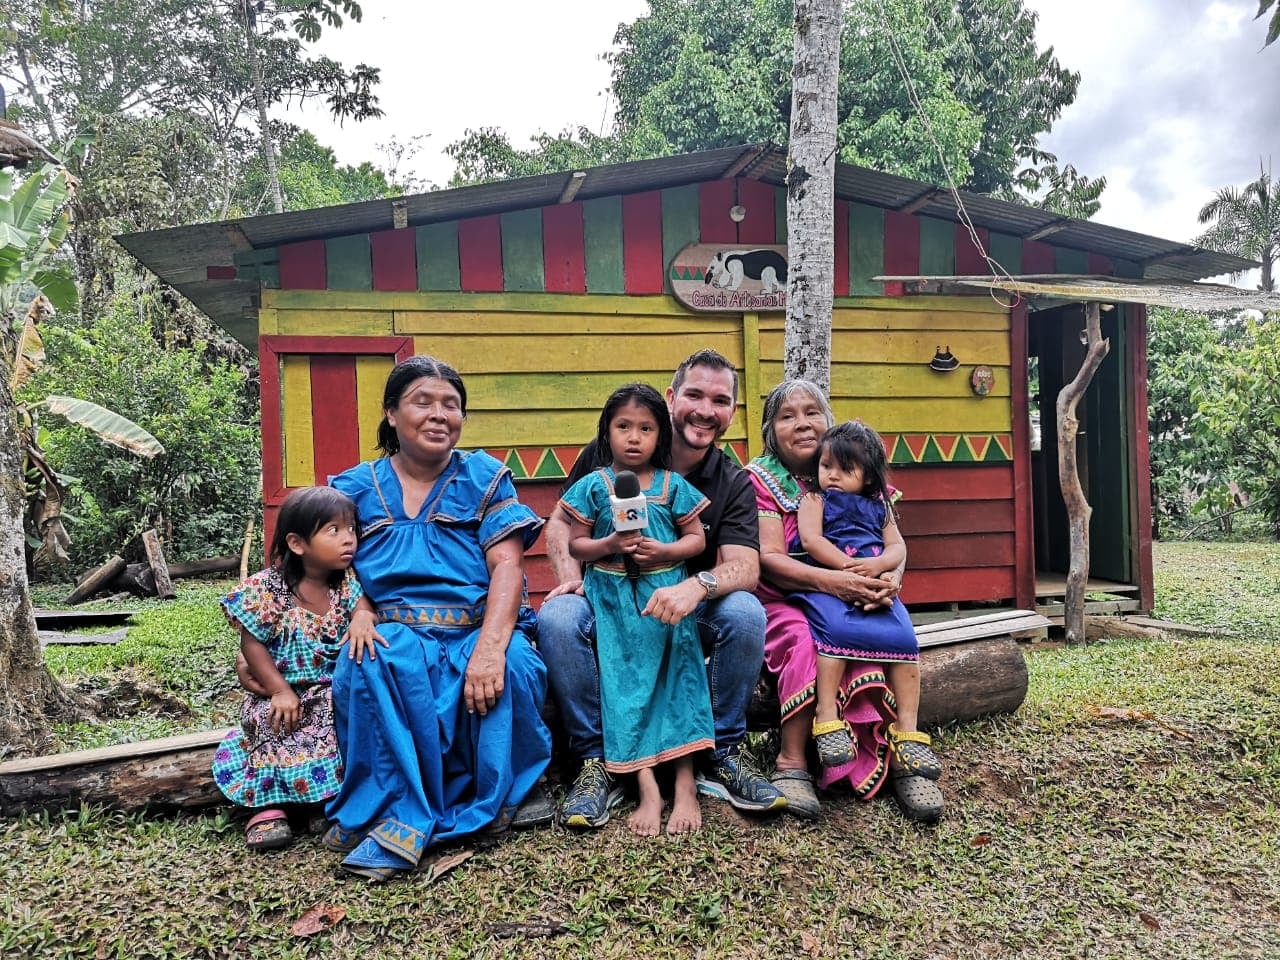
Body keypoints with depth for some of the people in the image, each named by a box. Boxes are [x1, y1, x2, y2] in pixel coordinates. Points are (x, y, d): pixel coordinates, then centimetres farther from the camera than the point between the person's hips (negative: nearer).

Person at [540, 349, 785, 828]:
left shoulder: (733, 484, 0)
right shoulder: (610, 452, -3)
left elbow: (744, 567, -14)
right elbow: (560, 521, 3)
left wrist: (698, 585, -36)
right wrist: (570, 574, -18)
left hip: (689, 615, 1)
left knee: (745, 612, -28)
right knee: (556, 618, -32)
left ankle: (722, 755, -8)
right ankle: (595, 760, -14)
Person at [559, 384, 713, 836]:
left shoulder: (674, 486, 5)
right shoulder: (593, 486, 3)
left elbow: (697, 538, 5)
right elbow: (575, 545, 4)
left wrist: (662, 551, -13)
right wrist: (609, 545, -16)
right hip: (613, 598, 0)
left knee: (677, 677, -4)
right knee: (625, 682, -6)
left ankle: (685, 784, 3)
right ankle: (647, 788, -3)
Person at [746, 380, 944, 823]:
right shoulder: (759, 478, 0)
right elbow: (768, 559, -12)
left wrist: (892, 577, -21)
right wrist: (828, 580, -30)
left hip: (856, 601, 3)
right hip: (782, 601, -3)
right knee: (806, 641, -34)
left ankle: (905, 748, -23)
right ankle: (792, 762, -25)